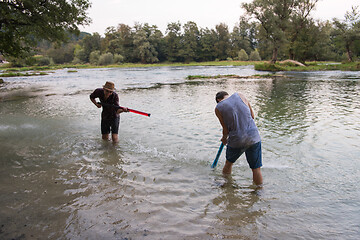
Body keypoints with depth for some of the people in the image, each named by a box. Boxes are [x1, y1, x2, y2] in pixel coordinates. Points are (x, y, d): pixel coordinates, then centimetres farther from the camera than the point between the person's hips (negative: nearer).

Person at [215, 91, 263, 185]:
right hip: (253, 138, 1)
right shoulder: (240, 95, 5)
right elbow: (252, 116, 10)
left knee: (229, 163, 26)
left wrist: (224, 139, 22)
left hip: (236, 141, 0)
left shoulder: (218, 108, 0)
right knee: (256, 169, 10)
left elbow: (226, 129, 2)